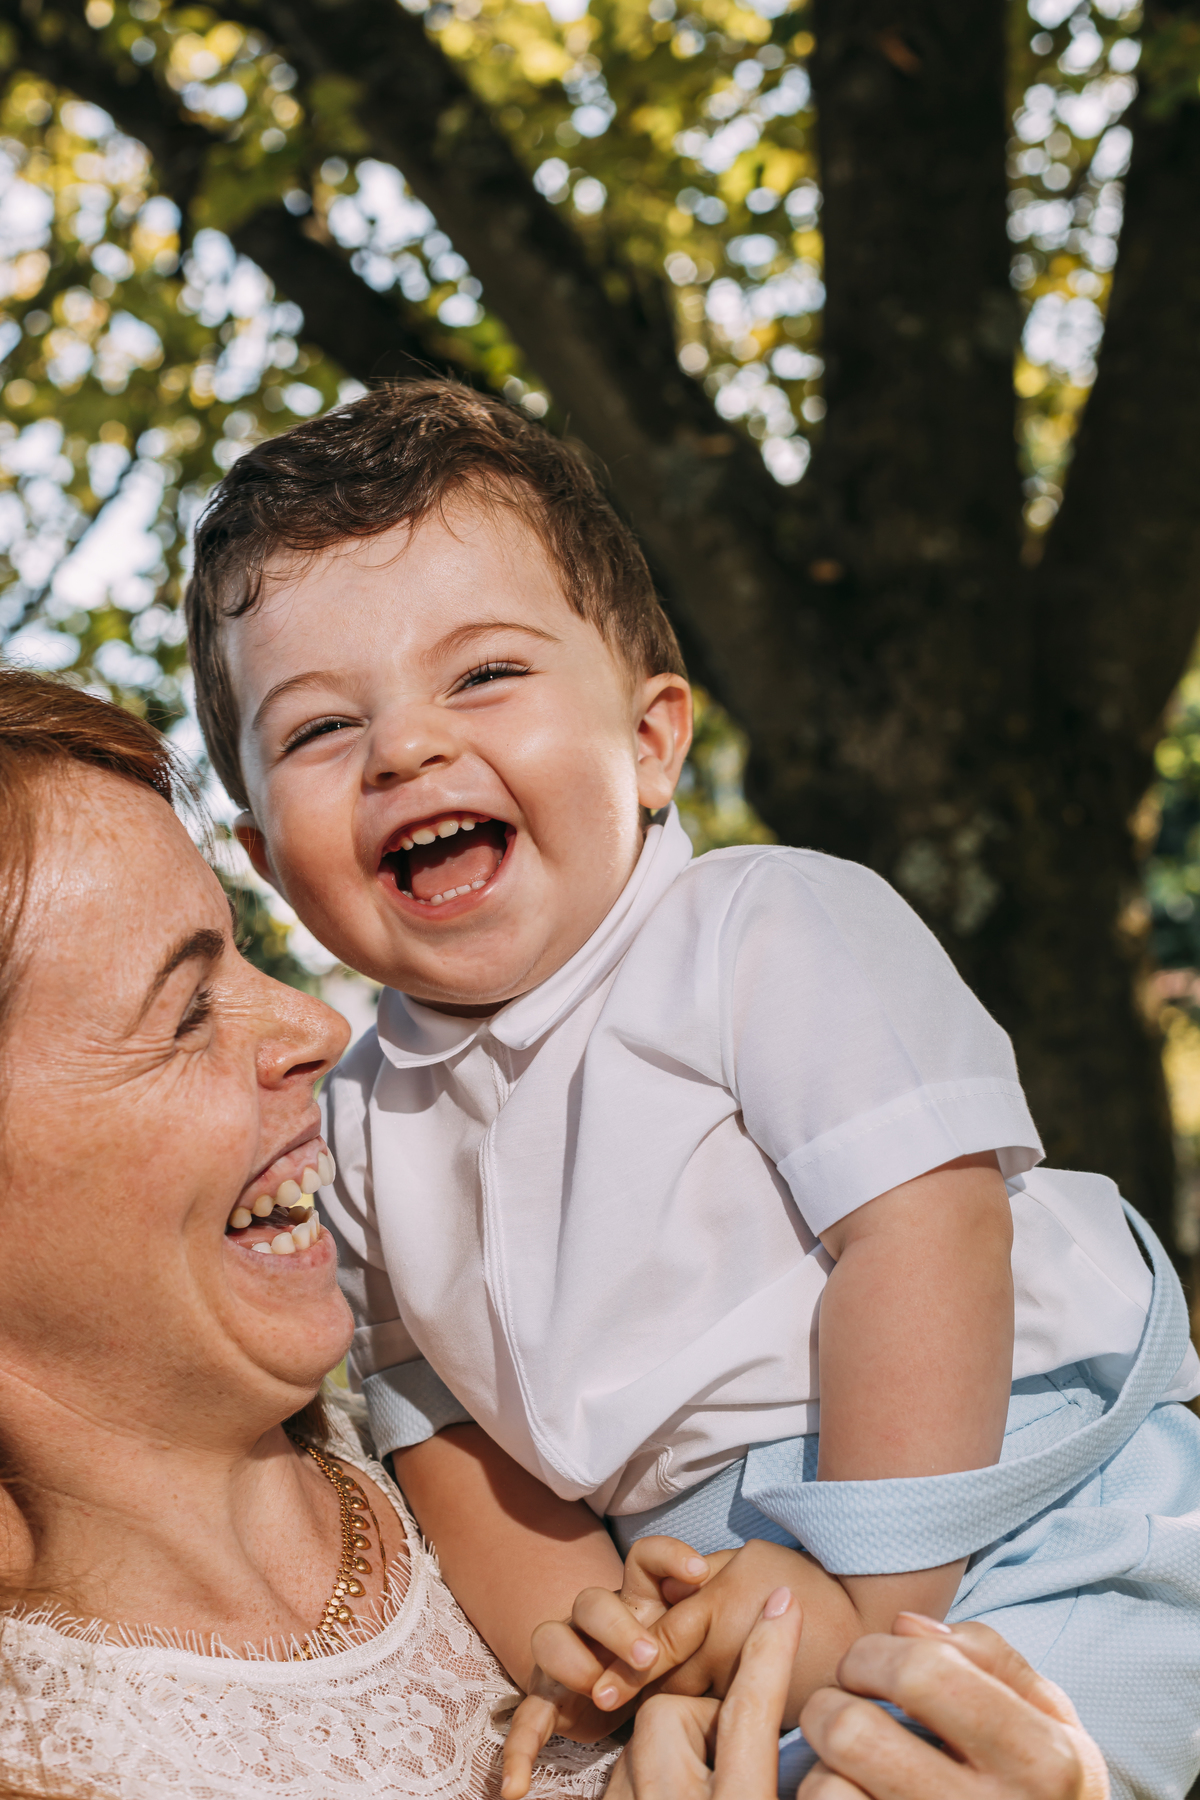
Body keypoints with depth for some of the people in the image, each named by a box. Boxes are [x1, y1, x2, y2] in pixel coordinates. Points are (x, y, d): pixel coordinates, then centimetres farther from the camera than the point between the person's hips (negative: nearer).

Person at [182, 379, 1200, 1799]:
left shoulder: (778, 929, -13)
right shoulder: (362, 1123, 5)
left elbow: (921, 1224, -21)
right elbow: (442, 1412, 12)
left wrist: (872, 1603, -23)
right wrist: (553, 1620, -4)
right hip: (740, 1588, 6)